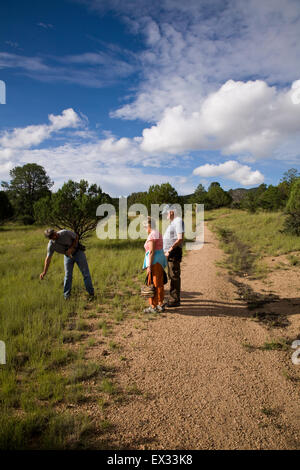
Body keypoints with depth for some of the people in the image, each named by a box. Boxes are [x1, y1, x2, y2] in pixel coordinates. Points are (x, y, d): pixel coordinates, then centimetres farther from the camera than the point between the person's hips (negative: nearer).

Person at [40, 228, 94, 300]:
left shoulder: (65, 233, -26)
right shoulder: (51, 245, -18)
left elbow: (76, 237, -11)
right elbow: (48, 258, -16)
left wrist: (71, 248, -22)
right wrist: (44, 272, -21)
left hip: (78, 252, -2)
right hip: (67, 256, 2)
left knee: (86, 273, -2)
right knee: (68, 275, 2)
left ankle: (91, 293, 5)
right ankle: (66, 296, 15)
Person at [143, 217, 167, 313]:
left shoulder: (151, 236, -16)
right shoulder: (158, 234, 14)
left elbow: (151, 252, -21)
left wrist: (149, 267, -20)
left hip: (153, 261, -10)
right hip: (160, 259, 10)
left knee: (152, 284, -4)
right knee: (159, 283, 12)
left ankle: (153, 307, 0)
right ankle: (160, 305, 18)